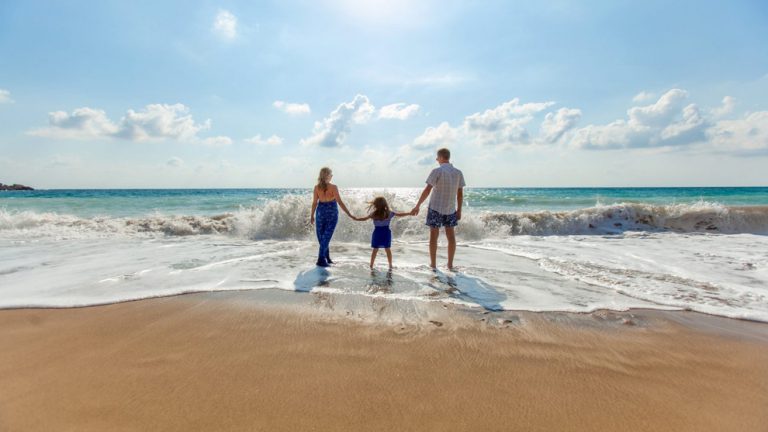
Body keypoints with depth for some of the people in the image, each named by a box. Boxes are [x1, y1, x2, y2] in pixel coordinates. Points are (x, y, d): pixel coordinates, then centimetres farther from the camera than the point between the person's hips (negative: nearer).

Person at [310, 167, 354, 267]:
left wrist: (312, 215, 11)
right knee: (326, 236, 2)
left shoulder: (316, 187, -3)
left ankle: (327, 258, 23)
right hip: (332, 212, -3)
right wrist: (349, 214, -12)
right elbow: (340, 202, -15)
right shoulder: (333, 187, -13)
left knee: (322, 236, 15)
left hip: (321, 212, 3)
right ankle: (321, 260, -1)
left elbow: (314, 203, 0)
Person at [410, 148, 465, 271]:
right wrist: (459, 210, 11)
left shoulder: (437, 171, -11)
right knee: (451, 235, 12)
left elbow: (427, 190, -14)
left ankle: (433, 264, 10)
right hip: (451, 209, 4)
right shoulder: (458, 173, 2)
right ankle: (450, 264, 16)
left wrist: (417, 206, -9)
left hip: (436, 208, -4)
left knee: (434, 235, 5)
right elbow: (460, 193, 3)